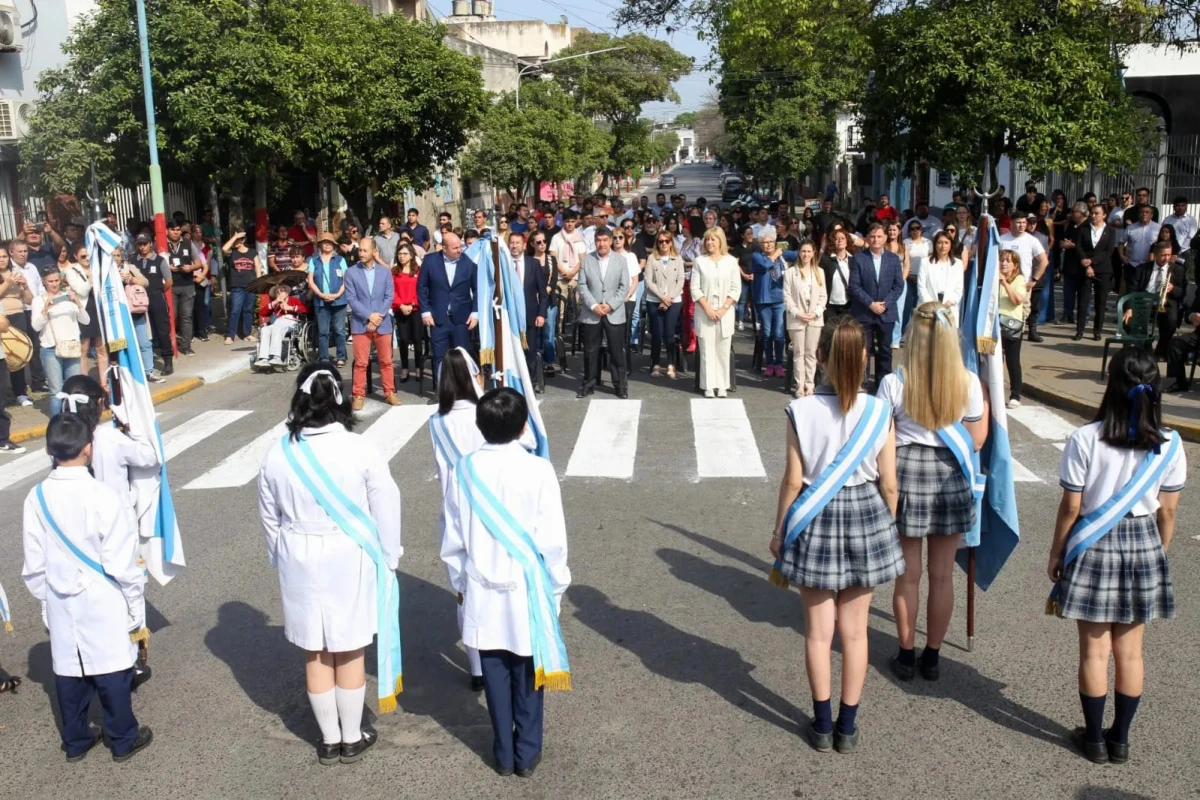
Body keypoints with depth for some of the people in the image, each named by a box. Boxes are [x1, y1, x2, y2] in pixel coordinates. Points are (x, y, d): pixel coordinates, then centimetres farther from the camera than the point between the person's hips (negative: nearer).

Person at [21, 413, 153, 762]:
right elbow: (121, 563, -16)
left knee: (68, 674, 17)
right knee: (112, 674, 11)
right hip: (103, 605, -4)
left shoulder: (37, 497, -8)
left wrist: (47, 601, 16)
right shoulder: (102, 497, -21)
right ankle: (124, 740, 26)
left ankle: (75, 741, 33)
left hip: (61, 605, 4)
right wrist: (137, 608, -4)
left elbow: (33, 566, 1)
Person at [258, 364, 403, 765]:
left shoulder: (277, 454, -7)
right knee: (349, 653, 13)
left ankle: (329, 739, 29)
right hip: (350, 562, -2)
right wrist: (389, 557, 6)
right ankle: (352, 738, 27)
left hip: (300, 565, 2)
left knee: (315, 654, 16)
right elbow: (385, 511, -8)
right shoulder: (361, 450, -16)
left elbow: (270, 519, 5)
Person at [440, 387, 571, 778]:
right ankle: (527, 752, 24)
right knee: (528, 672, 13)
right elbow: (552, 540, -13)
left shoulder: (464, 471, -8)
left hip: (482, 589, 2)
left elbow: (452, 539, 1)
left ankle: (504, 753, 26)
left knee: (495, 671, 14)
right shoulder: (538, 471, -17)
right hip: (528, 588, -2)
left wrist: (459, 582, 15)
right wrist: (556, 586, 1)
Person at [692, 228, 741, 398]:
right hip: (705, 312, -1)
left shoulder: (731, 261, 4)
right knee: (707, 349, 0)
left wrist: (724, 308, -8)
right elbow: (695, 288, -1)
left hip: (725, 312, 1)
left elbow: (736, 288, 2)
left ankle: (722, 385, 8)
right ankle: (709, 386, 4)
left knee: (723, 350, 3)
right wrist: (707, 308, -10)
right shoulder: (700, 261, 2)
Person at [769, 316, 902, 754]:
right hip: (867, 515, 1)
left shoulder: (801, 410, -13)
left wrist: (779, 530, 3)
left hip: (814, 520, -1)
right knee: (854, 629, 13)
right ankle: (848, 726, 23)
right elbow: (888, 484, -4)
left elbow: (793, 480, -9)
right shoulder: (879, 412, -9)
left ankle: (823, 725, 21)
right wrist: (888, 527, 12)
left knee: (818, 629, 11)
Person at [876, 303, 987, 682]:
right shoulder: (969, 383, -8)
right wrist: (984, 401, 15)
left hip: (906, 476, -1)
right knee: (942, 575, 13)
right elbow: (976, 441, 0)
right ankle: (932, 657, 24)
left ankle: (906, 655, 23)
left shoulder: (894, 384, -12)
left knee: (907, 575, 11)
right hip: (951, 479, 1)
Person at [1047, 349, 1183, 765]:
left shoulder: (1085, 439, -16)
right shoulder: (1169, 446, -8)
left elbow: (1071, 507, -10)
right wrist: (1158, 554, 16)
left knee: (1094, 649, 9)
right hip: (1144, 546, 3)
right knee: (1130, 650, 14)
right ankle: (1120, 738, 25)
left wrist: (1055, 554, 2)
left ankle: (1094, 738, 21)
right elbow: (1167, 512, 0)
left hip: (1093, 546, -2)